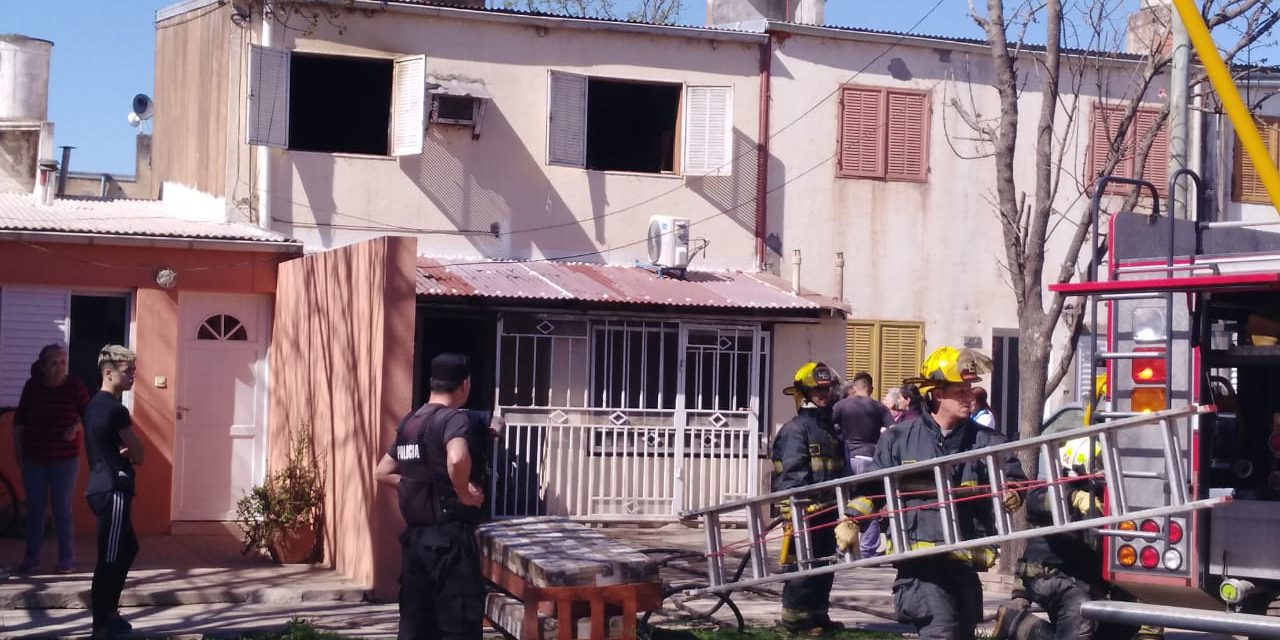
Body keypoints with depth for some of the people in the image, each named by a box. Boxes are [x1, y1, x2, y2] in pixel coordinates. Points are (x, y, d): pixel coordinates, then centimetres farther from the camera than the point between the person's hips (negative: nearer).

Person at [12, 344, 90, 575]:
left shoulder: (75, 386, -7)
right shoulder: (32, 386, -2)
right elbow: (19, 420, 8)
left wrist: (76, 427, -18)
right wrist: (17, 448, 4)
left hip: (65, 460, -2)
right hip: (34, 459, 2)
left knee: (62, 509, 1)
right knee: (34, 509, 8)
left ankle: (66, 560, 9)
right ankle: (31, 559, 17)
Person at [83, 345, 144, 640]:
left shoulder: (95, 405, 14)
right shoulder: (115, 410, -17)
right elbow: (138, 454, -9)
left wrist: (123, 452, 1)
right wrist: (128, 452, 12)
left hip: (103, 487, 11)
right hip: (113, 490, -11)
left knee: (127, 549, 20)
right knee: (109, 559, -4)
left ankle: (108, 612, 27)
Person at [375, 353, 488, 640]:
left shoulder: (409, 422, 12)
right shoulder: (455, 418, -13)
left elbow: (382, 473, 20)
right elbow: (457, 459, -34)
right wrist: (464, 493, -18)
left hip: (415, 535, 8)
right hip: (449, 537, -8)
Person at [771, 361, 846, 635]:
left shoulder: (828, 427, 18)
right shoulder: (795, 429, -12)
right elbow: (792, 474, -19)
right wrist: (802, 506, -24)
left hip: (826, 509, 9)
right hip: (804, 511, -9)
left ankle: (818, 615, 25)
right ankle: (795, 618, 3)